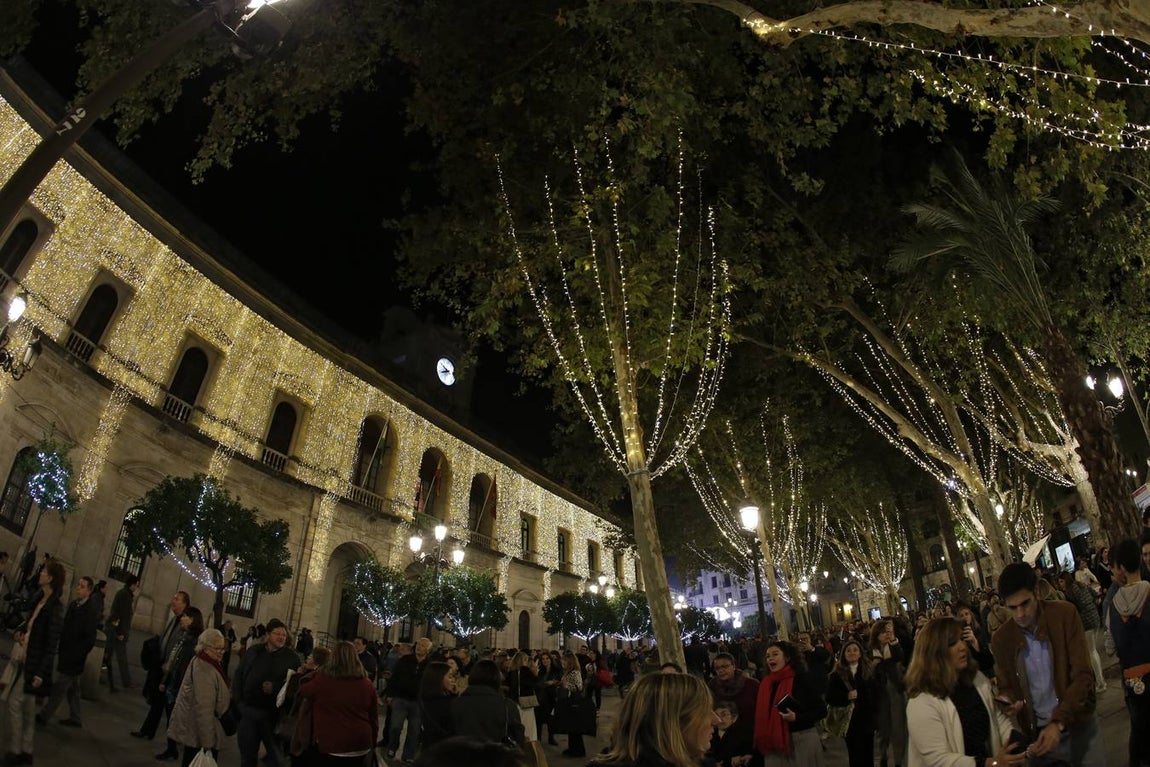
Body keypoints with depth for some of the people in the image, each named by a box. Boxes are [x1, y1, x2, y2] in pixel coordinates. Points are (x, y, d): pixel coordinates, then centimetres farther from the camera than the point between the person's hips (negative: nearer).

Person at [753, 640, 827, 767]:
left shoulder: (803, 678, -10)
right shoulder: (765, 683, 4)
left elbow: (822, 711, -9)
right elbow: (763, 716, 11)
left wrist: (796, 717, -21)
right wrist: (758, 747, 6)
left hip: (803, 740, -4)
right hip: (775, 743, 4)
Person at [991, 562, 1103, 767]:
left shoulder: (1065, 614, -10)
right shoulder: (1000, 638, -5)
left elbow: (1082, 674, -13)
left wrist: (1059, 722, -22)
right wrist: (1006, 699, -17)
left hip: (1078, 725, -1)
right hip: (1037, 731, 1)